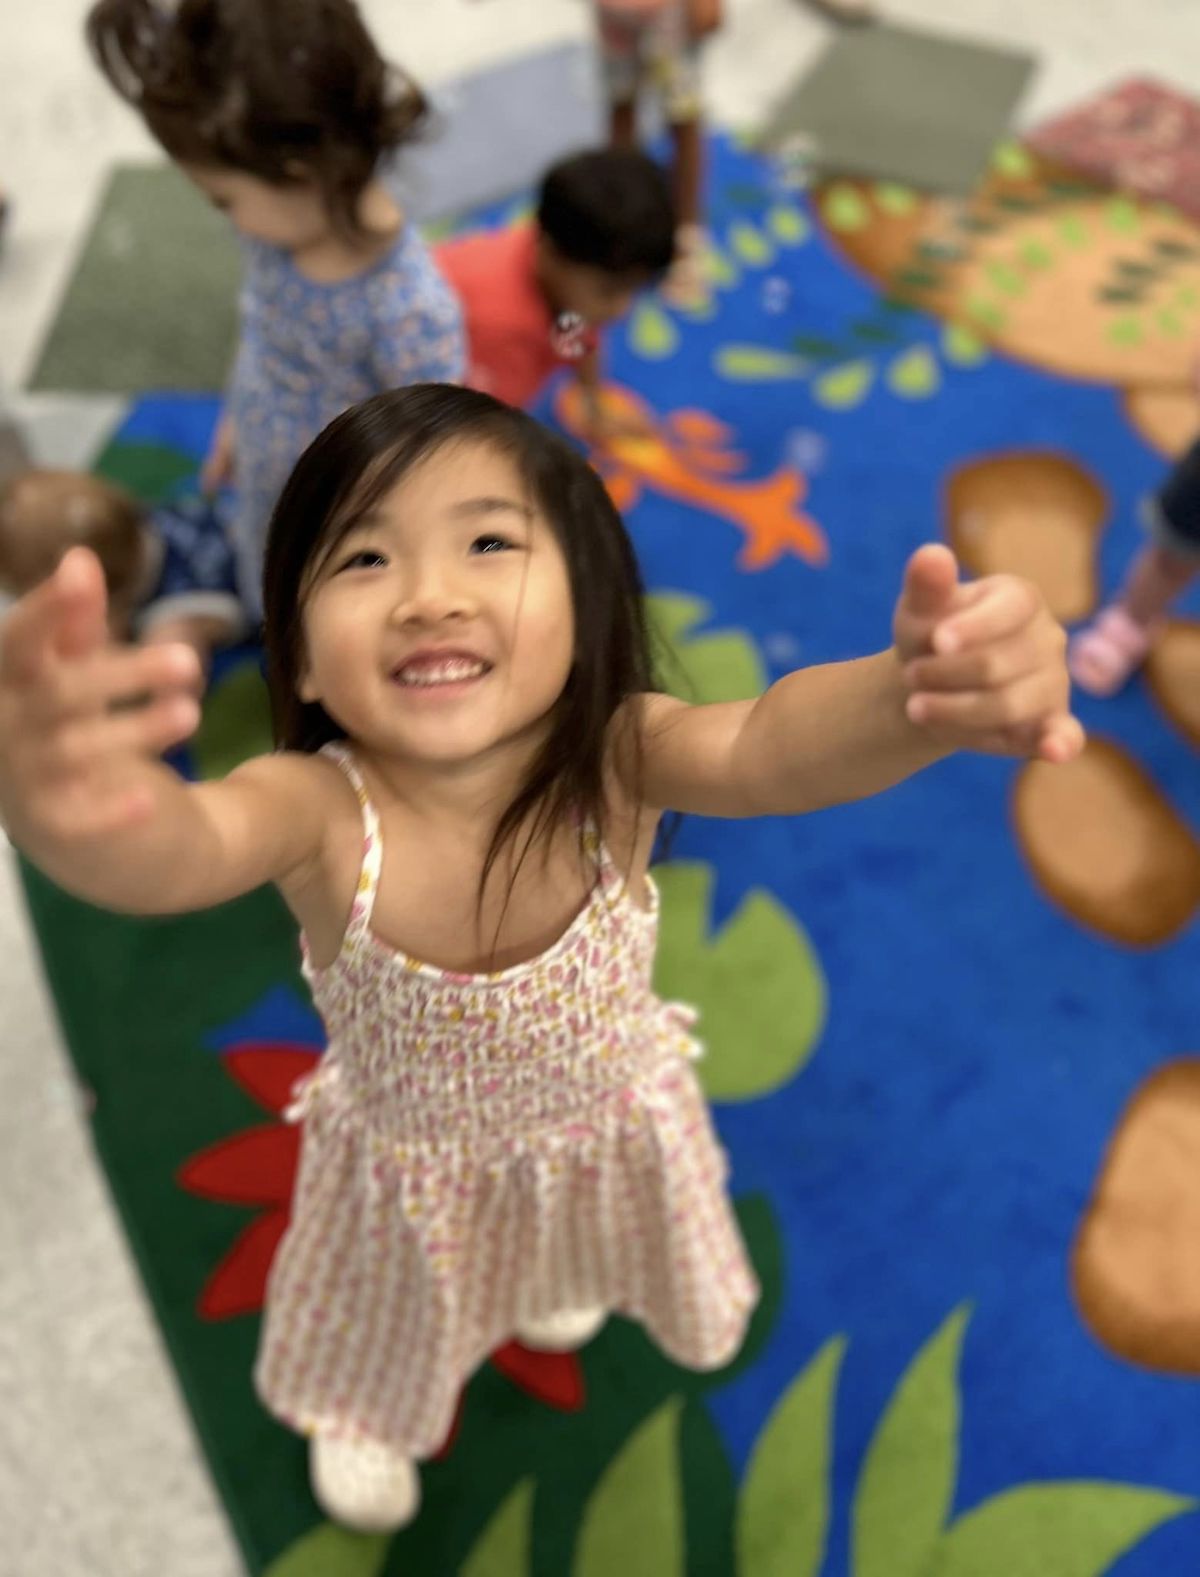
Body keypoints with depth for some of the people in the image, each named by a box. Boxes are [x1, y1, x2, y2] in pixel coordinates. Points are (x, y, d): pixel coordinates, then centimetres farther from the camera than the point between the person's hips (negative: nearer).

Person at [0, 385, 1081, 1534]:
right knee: (390, 1320, 31)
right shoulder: (321, 813, -37)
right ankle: (363, 1405, 68)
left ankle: (548, 1283, 74)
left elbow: (772, 745, -53)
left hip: (610, 1127, 2)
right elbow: (179, 844, -57)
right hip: (408, 1167, -1)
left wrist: (915, 690, -75)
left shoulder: (617, 759, -34)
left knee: (567, 1277, 36)